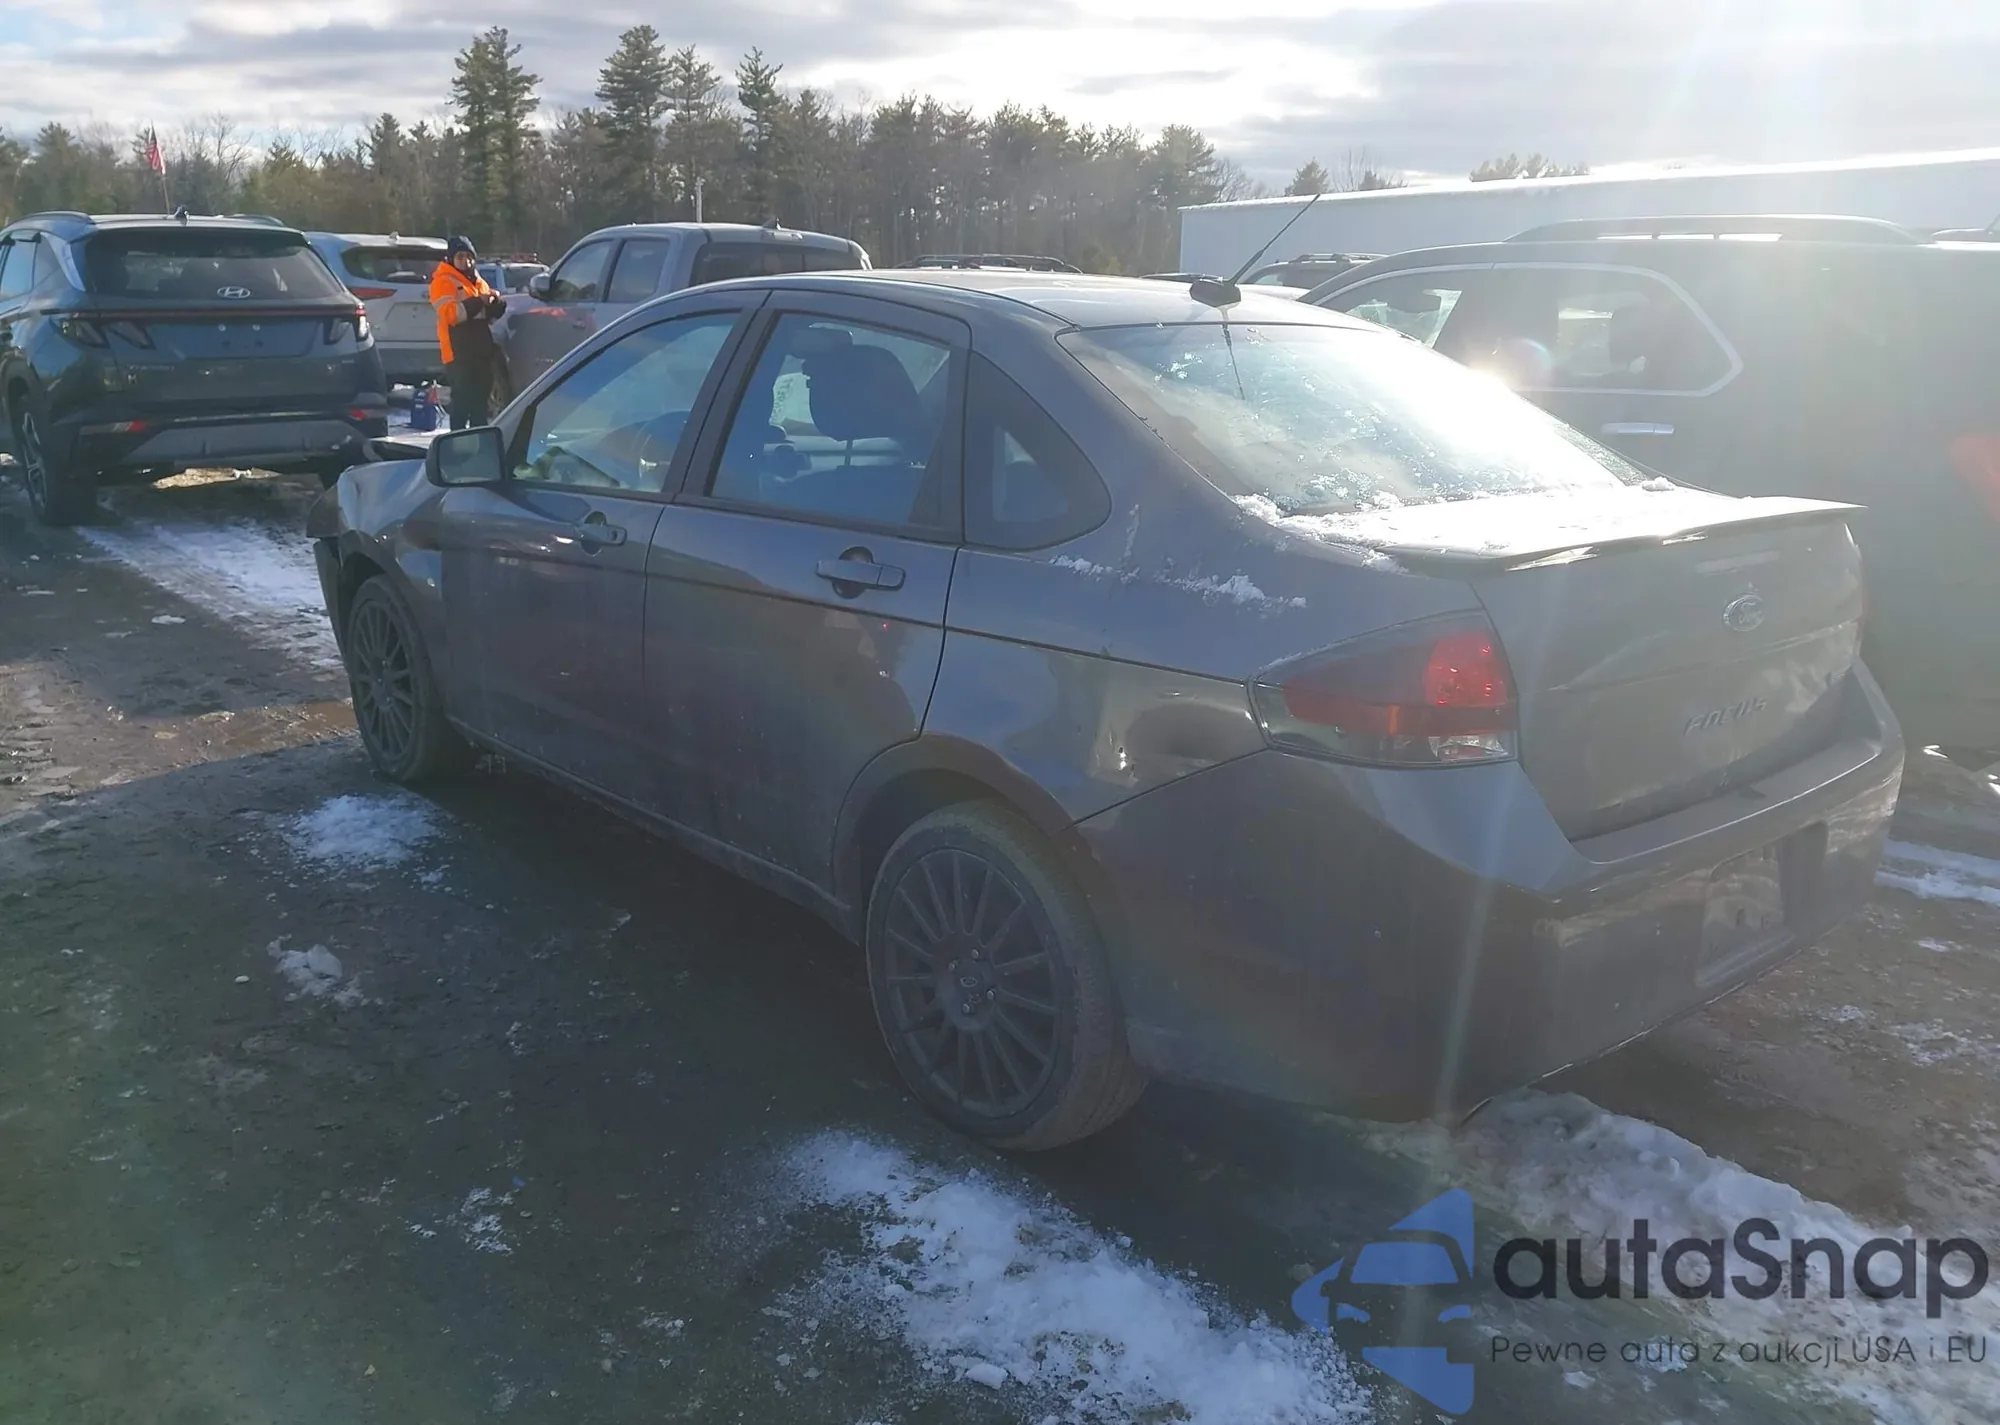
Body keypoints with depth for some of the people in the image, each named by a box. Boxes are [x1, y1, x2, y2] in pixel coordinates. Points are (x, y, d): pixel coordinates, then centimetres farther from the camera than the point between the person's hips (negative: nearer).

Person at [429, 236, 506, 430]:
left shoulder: (479, 282, 21)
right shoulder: (443, 282, -3)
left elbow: (492, 313, 21)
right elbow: (451, 314, -18)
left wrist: (496, 302, -2)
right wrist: (479, 302, -22)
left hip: (481, 351, 8)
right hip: (459, 353, -8)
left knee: (481, 399, 14)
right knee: (462, 400, -12)